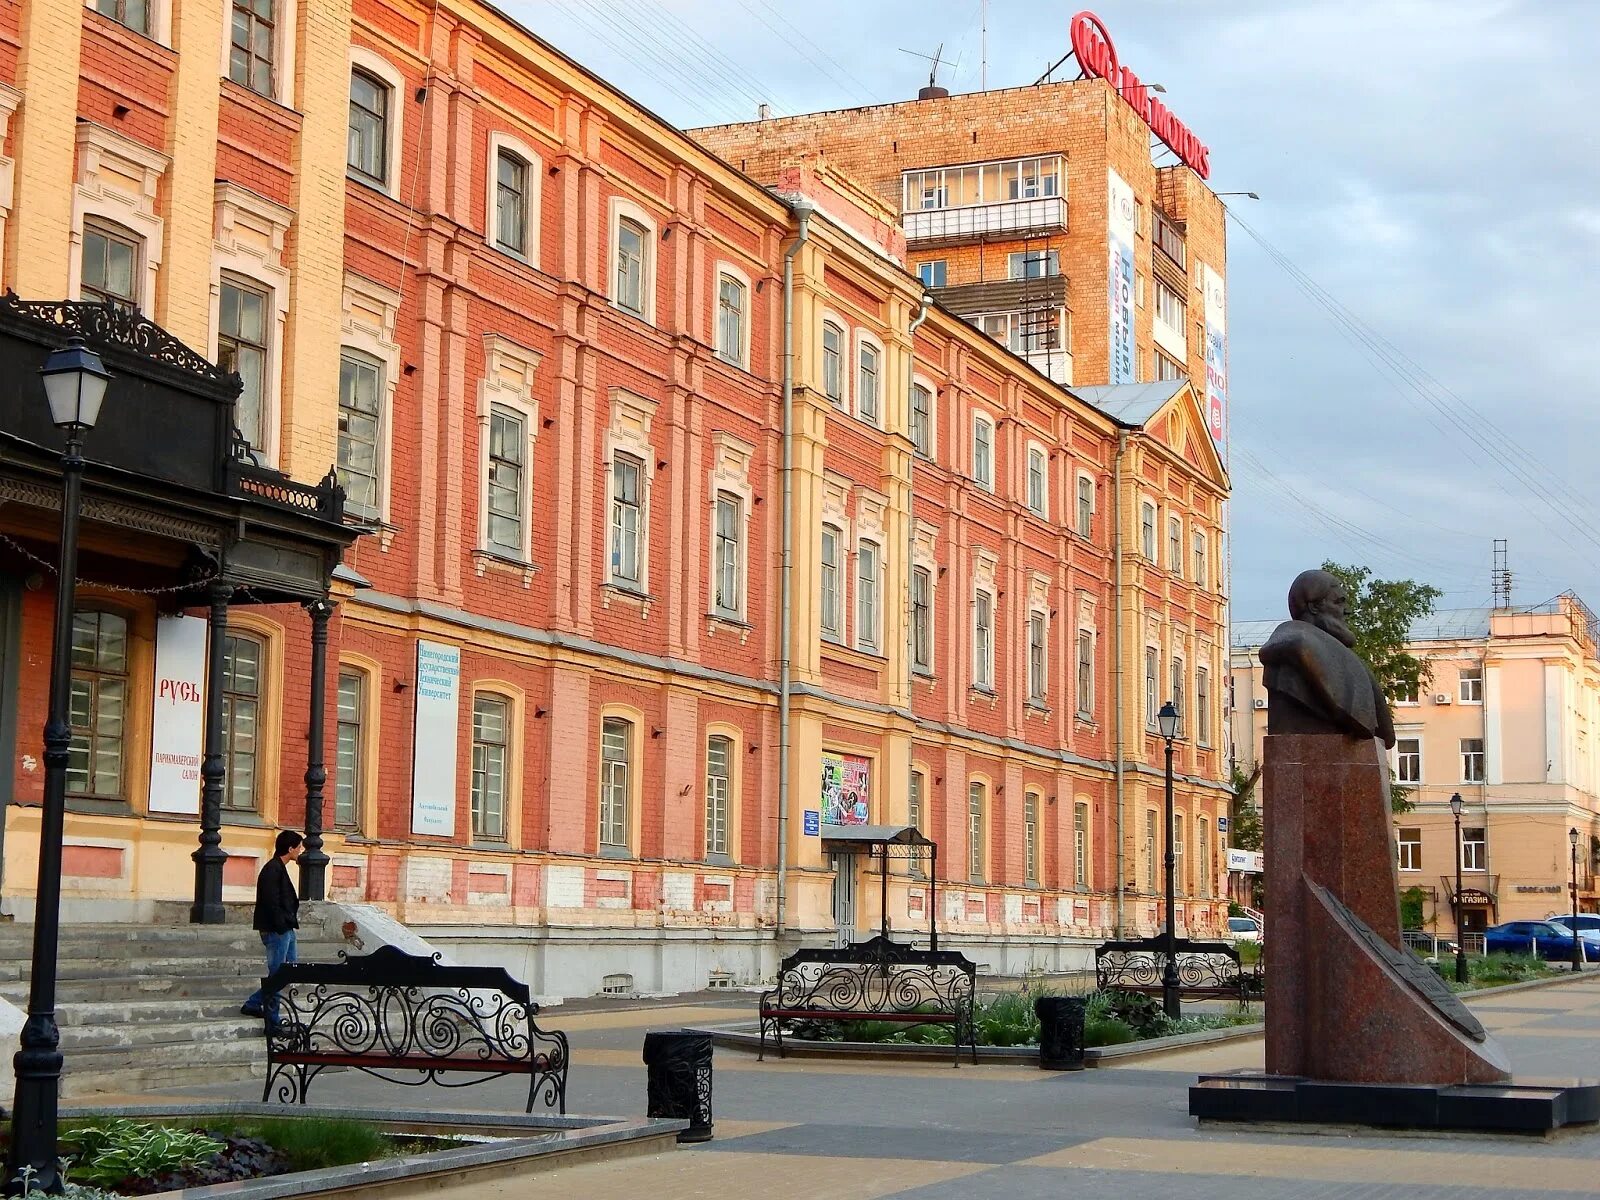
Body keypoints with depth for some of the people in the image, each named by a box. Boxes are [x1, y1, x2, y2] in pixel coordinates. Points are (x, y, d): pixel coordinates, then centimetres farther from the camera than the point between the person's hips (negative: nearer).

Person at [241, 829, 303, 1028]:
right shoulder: (272, 870, -16)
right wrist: (281, 926, -20)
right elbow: (271, 903, -21)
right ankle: (272, 1022, 4)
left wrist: (292, 921, 14)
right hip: (276, 930, -10)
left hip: (285, 929, 10)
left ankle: (253, 1004, 22)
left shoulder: (279, 868, 16)